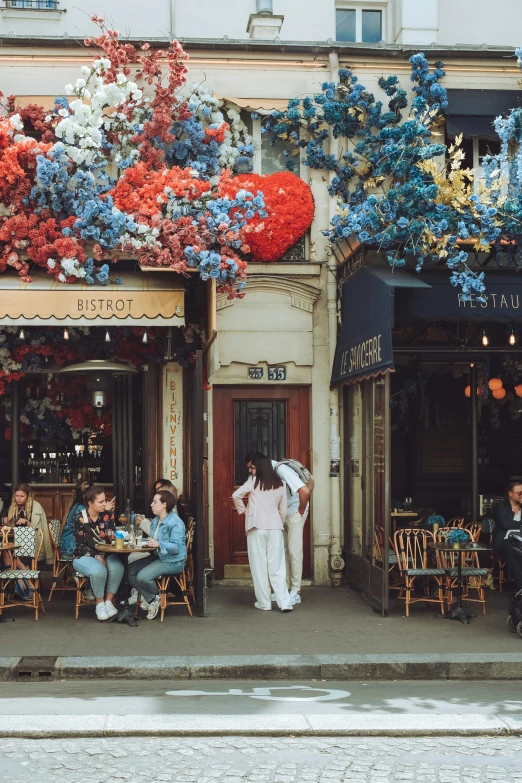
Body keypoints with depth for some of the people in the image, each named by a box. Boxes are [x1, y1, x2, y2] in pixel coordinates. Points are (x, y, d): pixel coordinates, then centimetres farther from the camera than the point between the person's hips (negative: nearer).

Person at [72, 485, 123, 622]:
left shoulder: (108, 515, 0)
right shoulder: (81, 519, -10)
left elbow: (111, 537, -9)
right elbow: (80, 546, -12)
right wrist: (97, 556, -23)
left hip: (105, 554, 4)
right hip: (85, 556, -3)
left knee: (117, 566, -31)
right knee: (99, 570, -36)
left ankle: (108, 601, -18)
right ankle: (100, 603, -14)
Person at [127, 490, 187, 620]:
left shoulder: (175, 523, -17)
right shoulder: (155, 521, 14)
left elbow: (176, 547, -25)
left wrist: (158, 544, -36)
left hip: (172, 561, -10)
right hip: (157, 556, 10)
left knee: (143, 576, -27)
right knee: (129, 570, -6)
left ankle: (157, 596, 5)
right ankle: (150, 599, -2)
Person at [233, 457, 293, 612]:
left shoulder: (253, 482, 0)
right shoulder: (280, 485, 10)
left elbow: (236, 495, -7)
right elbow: (283, 510, 13)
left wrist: (243, 510, 7)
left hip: (257, 527, -3)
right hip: (275, 527, 3)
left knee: (259, 566, 3)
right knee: (277, 567, 3)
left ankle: (264, 603, 5)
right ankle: (284, 602, -5)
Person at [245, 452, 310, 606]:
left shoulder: (281, 470, -27)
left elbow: (304, 491, -35)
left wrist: (301, 510, -20)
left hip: (295, 512, -8)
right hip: (282, 514, 8)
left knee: (294, 551, -8)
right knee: (282, 551, 9)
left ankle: (296, 592, -5)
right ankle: (285, 588, 15)